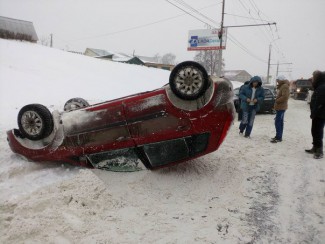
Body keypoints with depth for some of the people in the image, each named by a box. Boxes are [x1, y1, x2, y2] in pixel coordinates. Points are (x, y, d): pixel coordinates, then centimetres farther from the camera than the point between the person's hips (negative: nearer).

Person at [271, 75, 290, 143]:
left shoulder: (285, 86, -14)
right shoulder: (282, 86, 18)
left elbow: (285, 97, -25)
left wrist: (277, 101, -16)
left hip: (281, 107, -11)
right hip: (280, 107, 11)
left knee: (278, 122, -12)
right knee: (280, 122, 14)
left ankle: (278, 137, -10)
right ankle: (278, 136, 21)